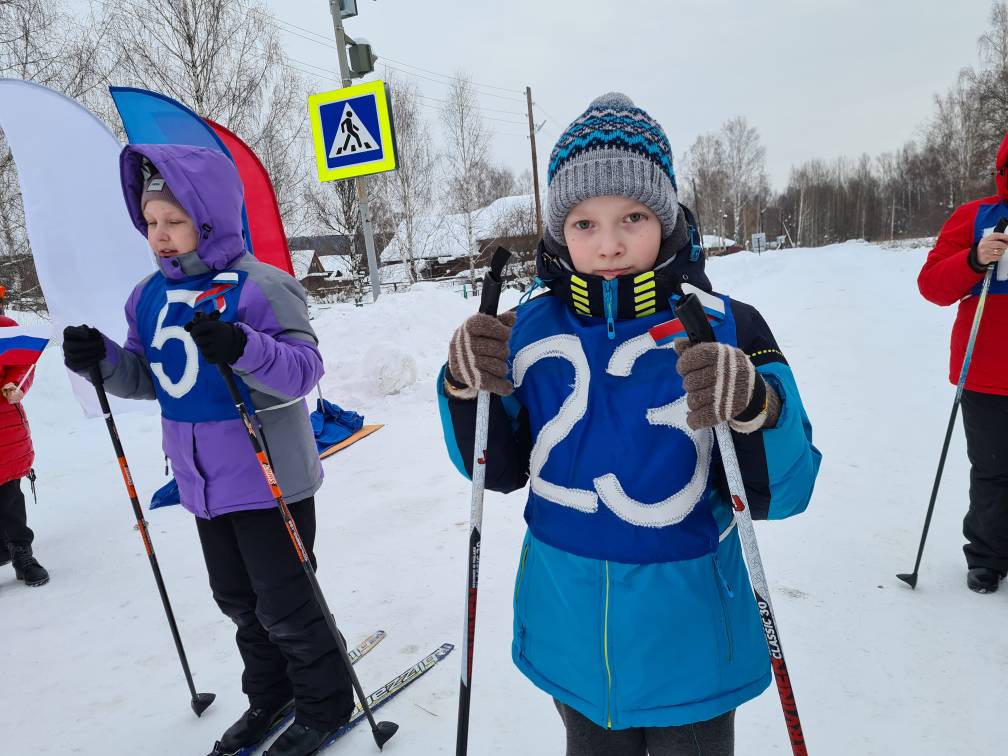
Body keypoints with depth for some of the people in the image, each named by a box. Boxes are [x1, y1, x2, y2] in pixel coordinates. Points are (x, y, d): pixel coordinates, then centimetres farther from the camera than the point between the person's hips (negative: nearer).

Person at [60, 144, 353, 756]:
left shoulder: (260, 286, -17)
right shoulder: (150, 295, 5)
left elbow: (305, 368, -24)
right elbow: (146, 379, 11)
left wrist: (243, 348, -41)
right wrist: (102, 359, -8)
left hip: (270, 478, -7)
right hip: (203, 482, 8)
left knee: (285, 604, 6)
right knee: (238, 599, 21)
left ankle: (325, 703, 29)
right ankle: (269, 697, 42)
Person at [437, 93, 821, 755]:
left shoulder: (725, 328, -14)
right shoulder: (529, 330, -7)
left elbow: (783, 492, -14)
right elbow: (499, 470, 0)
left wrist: (756, 410, -34)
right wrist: (467, 389, -18)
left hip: (687, 638, -1)